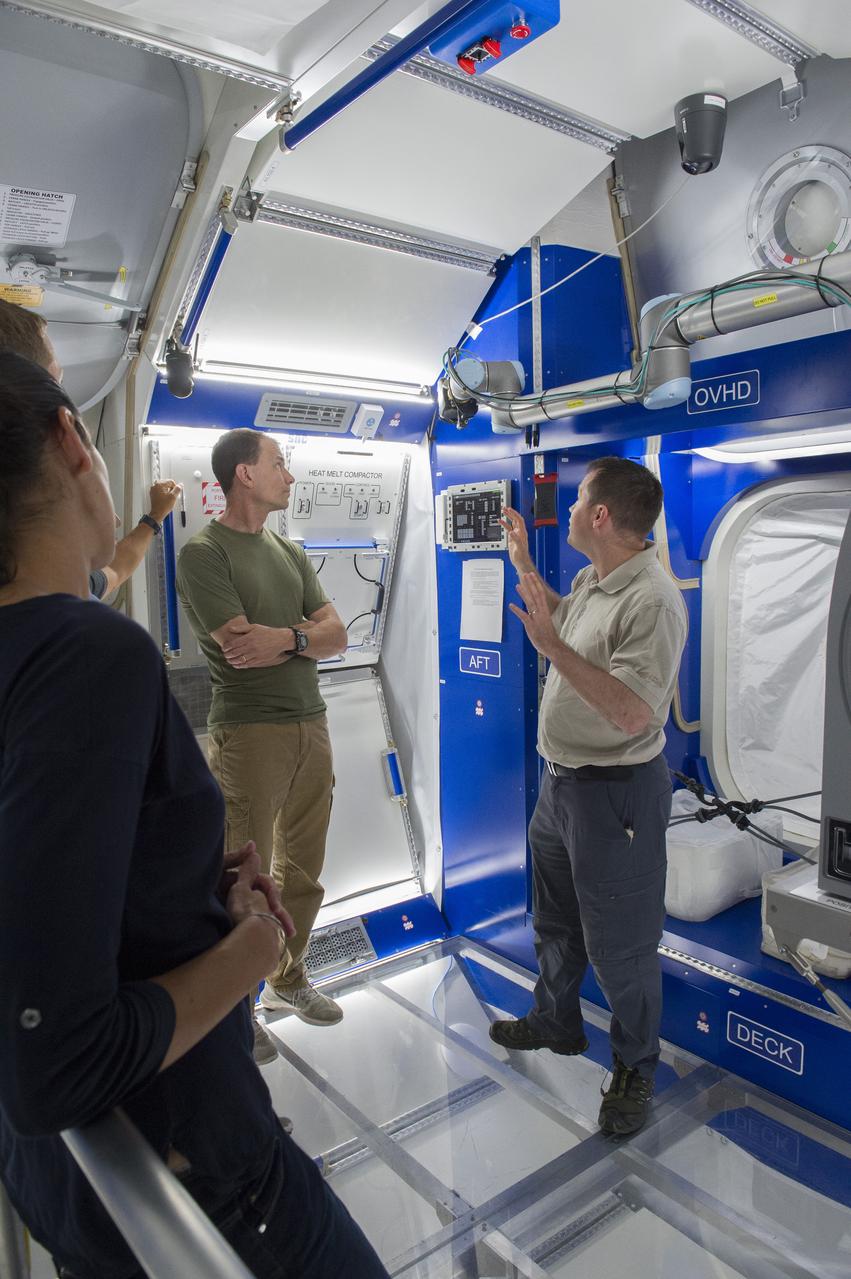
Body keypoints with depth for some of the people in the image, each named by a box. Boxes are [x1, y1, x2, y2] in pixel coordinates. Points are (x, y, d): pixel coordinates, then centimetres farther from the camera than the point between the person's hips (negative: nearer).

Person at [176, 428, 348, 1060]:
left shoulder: (290, 552, 14)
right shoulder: (205, 552, -8)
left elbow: (336, 636, 6)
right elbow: (241, 645, -19)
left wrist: (288, 638, -13)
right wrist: (308, 633, -5)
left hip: (311, 725, 7)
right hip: (250, 731, -6)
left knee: (302, 872, 16)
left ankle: (287, 979, 35)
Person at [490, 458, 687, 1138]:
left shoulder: (652, 601, -26)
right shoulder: (589, 581, 4)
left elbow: (635, 712, -33)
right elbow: (560, 615, 26)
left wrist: (553, 647, -35)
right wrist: (523, 560, 22)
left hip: (617, 790, -9)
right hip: (561, 778, 10)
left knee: (619, 941, 8)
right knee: (555, 919, 26)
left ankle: (636, 1067, 33)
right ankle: (556, 1023, 49)